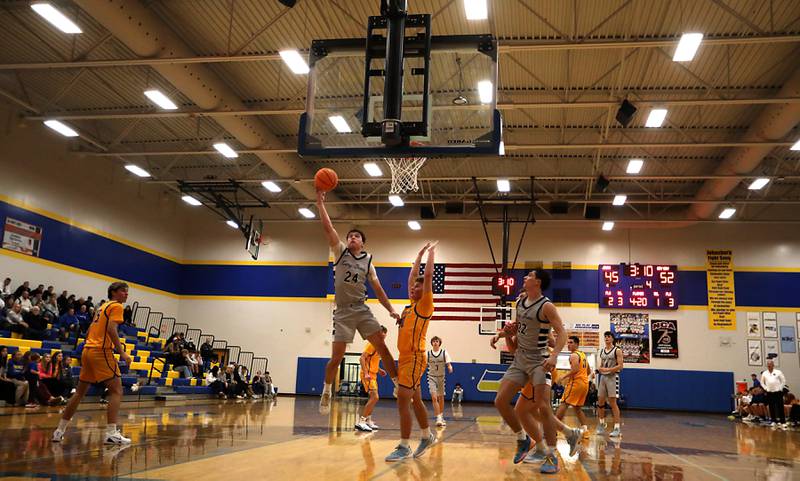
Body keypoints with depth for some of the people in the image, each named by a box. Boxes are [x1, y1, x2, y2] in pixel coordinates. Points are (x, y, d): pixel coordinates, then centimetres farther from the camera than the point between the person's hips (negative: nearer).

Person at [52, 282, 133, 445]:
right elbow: (111, 329, -17)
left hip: (87, 350, 9)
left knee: (80, 393, 18)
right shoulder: (116, 306, -3)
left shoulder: (102, 306, 22)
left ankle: (59, 431, 22)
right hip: (101, 351, -9)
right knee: (116, 390, -8)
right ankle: (111, 433, -16)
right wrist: (122, 353, -19)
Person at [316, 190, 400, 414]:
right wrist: (320, 204, -14)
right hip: (343, 312, -2)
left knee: (381, 346, -7)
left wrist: (391, 309, 1)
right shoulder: (340, 251, 4)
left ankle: (398, 384, 2)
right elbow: (328, 228, -6)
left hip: (362, 310, 2)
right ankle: (327, 392, 17)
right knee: (336, 357, -3)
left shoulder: (368, 261, 10)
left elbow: (378, 288, 10)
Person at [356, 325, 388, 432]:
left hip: (373, 375, 10)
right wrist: (366, 373, -28)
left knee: (374, 398, 15)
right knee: (374, 397, -18)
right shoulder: (372, 343, -13)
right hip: (368, 374, -10)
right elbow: (362, 358, -21)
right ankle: (360, 422, -17)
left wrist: (379, 370, 16)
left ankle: (368, 421, 24)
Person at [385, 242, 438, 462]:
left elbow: (428, 275, -10)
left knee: (403, 399, -12)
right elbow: (413, 276, 22)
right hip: (405, 358, 9)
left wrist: (431, 251, 0)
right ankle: (427, 436, 31)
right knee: (414, 400, 17)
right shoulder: (411, 305, 15)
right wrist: (420, 253, 26)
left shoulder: (424, 305, -5)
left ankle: (404, 447, -7)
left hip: (414, 358, -9)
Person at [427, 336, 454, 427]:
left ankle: (441, 417, 31)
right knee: (434, 398, -15)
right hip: (432, 377, -1)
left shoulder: (444, 353, -6)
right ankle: (438, 418, -15)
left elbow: (448, 364, -9)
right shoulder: (428, 353, -5)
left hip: (441, 377, 1)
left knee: (441, 398, 13)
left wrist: (450, 368, -30)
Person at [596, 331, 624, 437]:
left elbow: (620, 366, -12)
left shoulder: (617, 350, -5)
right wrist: (599, 368, -1)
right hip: (603, 377, 6)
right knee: (600, 402, 7)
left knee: (613, 402, -9)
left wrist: (607, 369, -19)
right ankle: (601, 426, 19)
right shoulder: (602, 351, 13)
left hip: (612, 377, -6)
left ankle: (617, 428, -5)